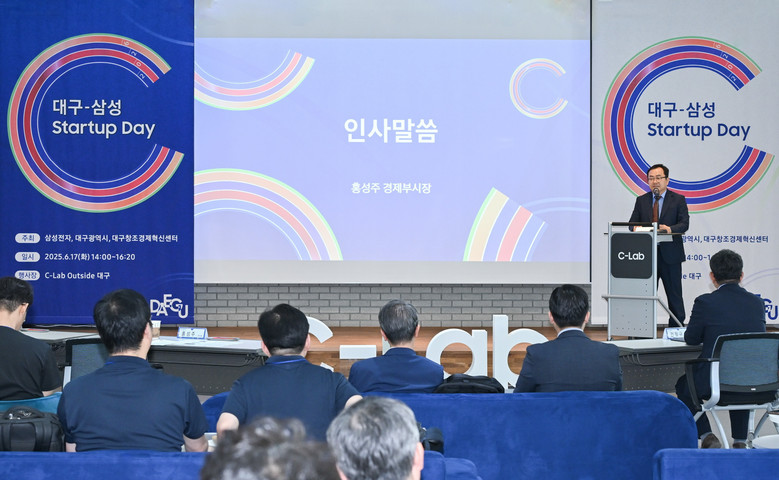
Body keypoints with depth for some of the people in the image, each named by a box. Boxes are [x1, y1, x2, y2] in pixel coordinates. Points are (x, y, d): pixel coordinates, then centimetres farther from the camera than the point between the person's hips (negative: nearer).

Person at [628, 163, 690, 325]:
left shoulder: (678, 199, 3)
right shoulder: (641, 201, 12)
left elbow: (684, 223, -7)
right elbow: (632, 223, 7)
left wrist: (670, 229, -27)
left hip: (669, 254, -3)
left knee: (674, 294, 2)